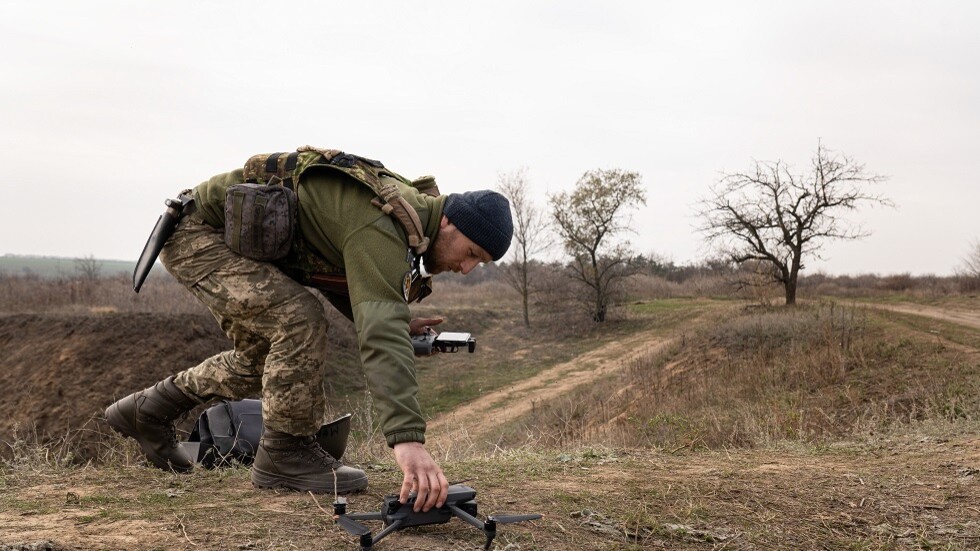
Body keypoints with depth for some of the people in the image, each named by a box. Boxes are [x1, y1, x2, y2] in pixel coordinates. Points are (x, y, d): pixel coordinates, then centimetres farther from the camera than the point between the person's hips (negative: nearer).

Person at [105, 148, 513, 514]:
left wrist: (397, 323, -3)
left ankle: (146, 410, 30)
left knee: (266, 358, 15)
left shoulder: (409, 206, 0)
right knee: (299, 320, -25)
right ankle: (285, 455, -10)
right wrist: (407, 438, -51)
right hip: (198, 230, -10)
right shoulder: (381, 226, -31)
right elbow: (380, 336, -43)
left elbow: (338, 278, 13)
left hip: (233, 238, 10)